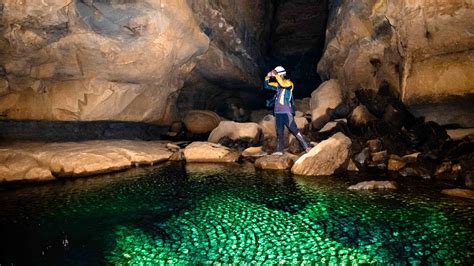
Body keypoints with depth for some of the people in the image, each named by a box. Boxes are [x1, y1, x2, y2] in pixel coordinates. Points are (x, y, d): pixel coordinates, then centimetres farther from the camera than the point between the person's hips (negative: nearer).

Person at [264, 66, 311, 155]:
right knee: (279, 132, 8)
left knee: (294, 129, -10)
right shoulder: (277, 85, 16)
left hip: (286, 112, -7)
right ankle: (279, 150, 12)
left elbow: (284, 84, -27)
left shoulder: (289, 83, -4)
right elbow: (266, 85, 21)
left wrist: (276, 75, -20)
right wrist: (268, 77, 4)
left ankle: (306, 147, -8)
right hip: (278, 112, 7)